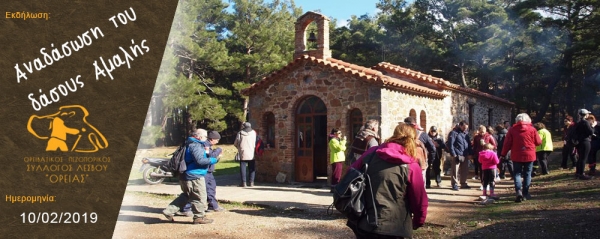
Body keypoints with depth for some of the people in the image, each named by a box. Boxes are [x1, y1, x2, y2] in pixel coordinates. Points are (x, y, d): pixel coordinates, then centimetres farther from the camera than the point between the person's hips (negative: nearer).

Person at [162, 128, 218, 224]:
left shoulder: (190, 144, 16)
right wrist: (213, 160, -19)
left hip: (186, 176, 11)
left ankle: (169, 211, 19)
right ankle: (199, 217, 11)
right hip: (194, 176, -11)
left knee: (186, 195, 21)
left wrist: (204, 151, 10)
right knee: (200, 197, 1)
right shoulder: (196, 146, -18)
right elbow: (200, 160, -26)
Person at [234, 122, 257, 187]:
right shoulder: (254, 133, 1)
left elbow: (235, 144, 3)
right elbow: (256, 143, 8)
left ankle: (244, 182, 1)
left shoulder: (240, 133, -4)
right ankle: (251, 182, 7)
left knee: (243, 167, 4)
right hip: (252, 154, 2)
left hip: (243, 153, -2)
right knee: (252, 168, 10)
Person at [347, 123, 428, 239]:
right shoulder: (411, 166, -6)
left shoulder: (372, 153, 3)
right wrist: (418, 222, 18)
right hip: (392, 228, -3)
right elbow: (420, 200, -1)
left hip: (362, 222, 4)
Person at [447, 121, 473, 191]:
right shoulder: (454, 133, -7)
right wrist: (453, 154, -16)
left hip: (465, 156, 7)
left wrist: (470, 153, 11)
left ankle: (463, 184, 22)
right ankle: (455, 184, 4)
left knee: (465, 171, 12)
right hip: (457, 155, -7)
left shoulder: (466, 133, 15)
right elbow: (450, 144, -12)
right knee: (455, 171, -3)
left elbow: (469, 144, 19)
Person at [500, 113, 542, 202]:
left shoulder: (512, 129, -3)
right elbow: (538, 142, 2)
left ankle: (518, 191, -16)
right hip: (529, 155, 0)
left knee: (517, 173, 5)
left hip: (516, 156, 0)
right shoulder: (532, 129, -3)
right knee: (527, 174, 11)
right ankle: (525, 193, 13)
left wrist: (503, 154, 3)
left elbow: (507, 143, -4)